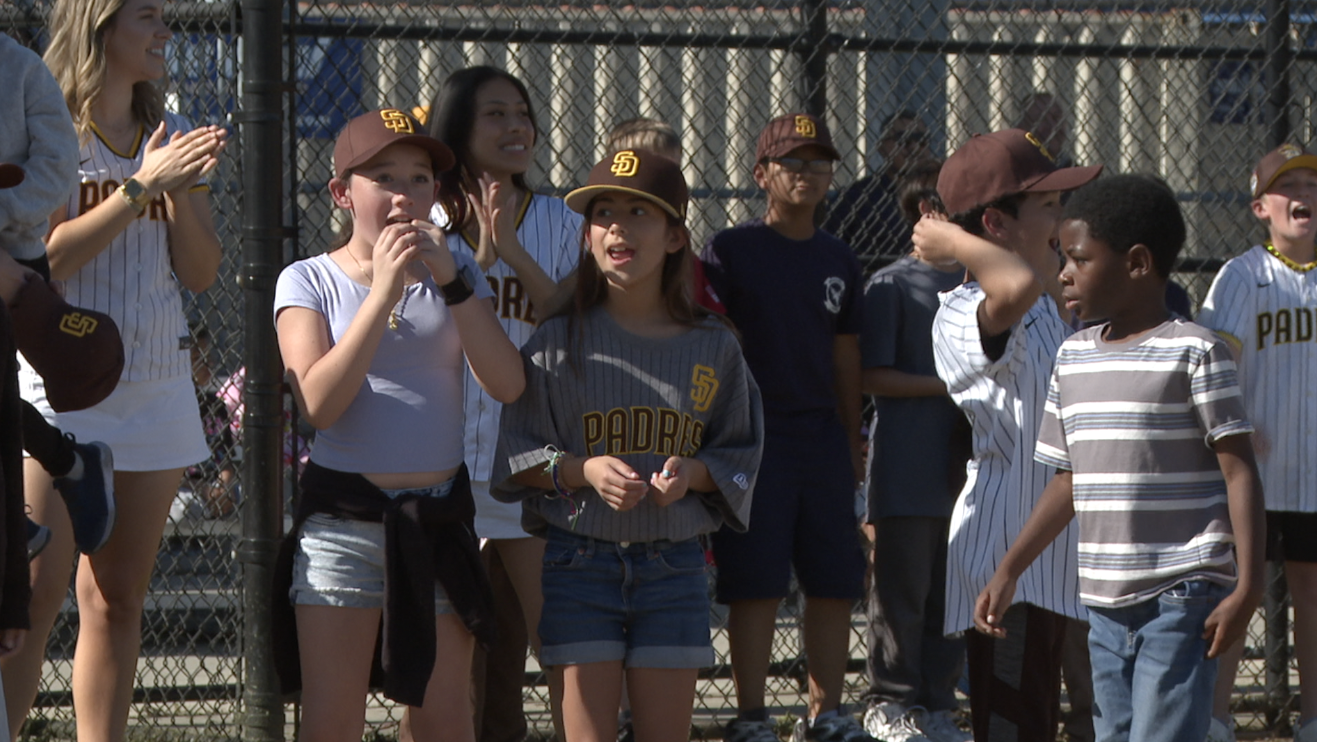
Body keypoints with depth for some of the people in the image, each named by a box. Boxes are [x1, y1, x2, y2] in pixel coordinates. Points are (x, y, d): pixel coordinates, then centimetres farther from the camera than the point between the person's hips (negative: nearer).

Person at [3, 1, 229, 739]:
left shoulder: (172, 136, 13)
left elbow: (202, 273, 11)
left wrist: (182, 192, -7)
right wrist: (141, 186, -16)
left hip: (153, 391, 6)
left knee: (117, 598, 6)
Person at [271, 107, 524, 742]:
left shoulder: (452, 273, 9)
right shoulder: (309, 281, 1)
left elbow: (507, 385, -5)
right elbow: (318, 402, -16)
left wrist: (450, 281, -13)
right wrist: (383, 290, -18)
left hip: (437, 518, 3)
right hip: (343, 518, -2)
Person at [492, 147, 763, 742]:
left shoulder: (712, 347, 4)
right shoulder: (558, 342, -1)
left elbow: (739, 453, 10)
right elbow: (517, 458, 0)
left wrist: (691, 472, -10)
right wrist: (583, 470, -17)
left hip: (674, 564, 2)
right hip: (580, 561, -2)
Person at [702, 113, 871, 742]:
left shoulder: (838, 261, 14)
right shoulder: (732, 250, -1)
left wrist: (852, 444, 16)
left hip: (823, 437, 5)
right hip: (755, 434, -5)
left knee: (836, 581, 5)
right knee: (756, 583, -6)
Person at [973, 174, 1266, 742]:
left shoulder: (1195, 353, -7)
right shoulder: (1074, 358, 13)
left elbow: (1240, 472, -9)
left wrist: (1248, 587, -16)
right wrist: (1007, 573, 18)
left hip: (1182, 594, -7)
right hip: (1105, 600, 7)